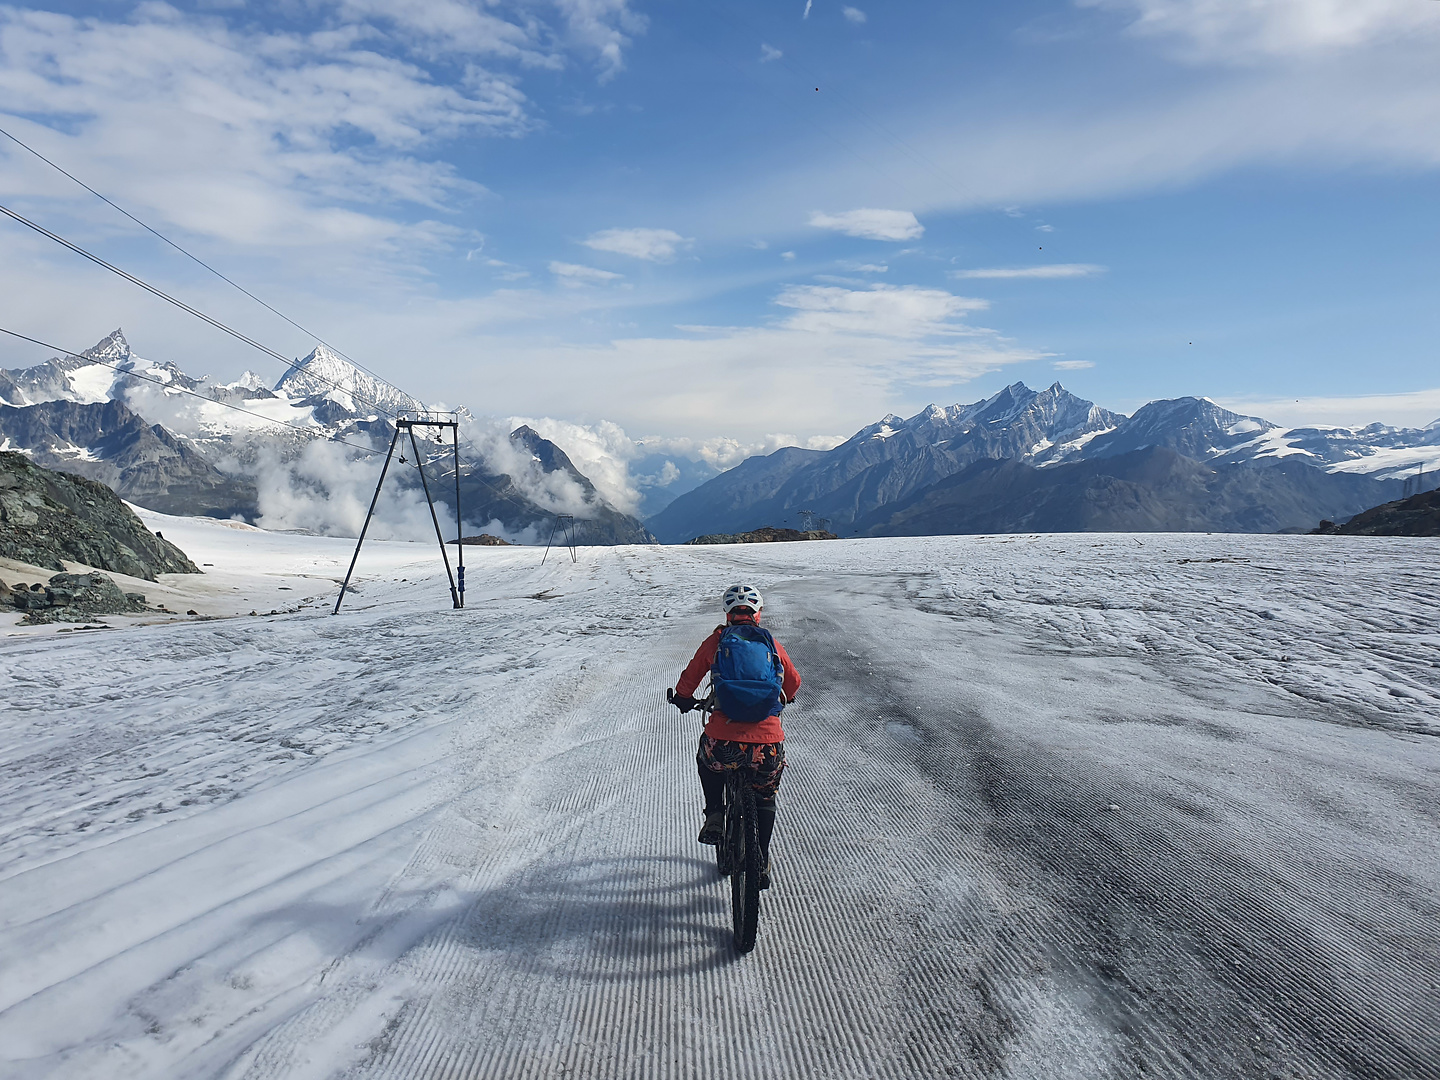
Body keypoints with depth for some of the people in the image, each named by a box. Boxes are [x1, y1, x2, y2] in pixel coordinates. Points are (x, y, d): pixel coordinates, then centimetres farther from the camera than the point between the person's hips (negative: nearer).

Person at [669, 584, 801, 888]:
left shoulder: (715, 642, 7)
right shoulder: (772, 645, 11)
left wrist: (683, 698, 41)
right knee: (765, 799, 29)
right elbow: (793, 683, 26)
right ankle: (762, 865, 33)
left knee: (708, 760, 36)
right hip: (768, 744, 1)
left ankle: (714, 816, 23)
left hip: (724, 743, -1)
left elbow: (689, 677, 19)